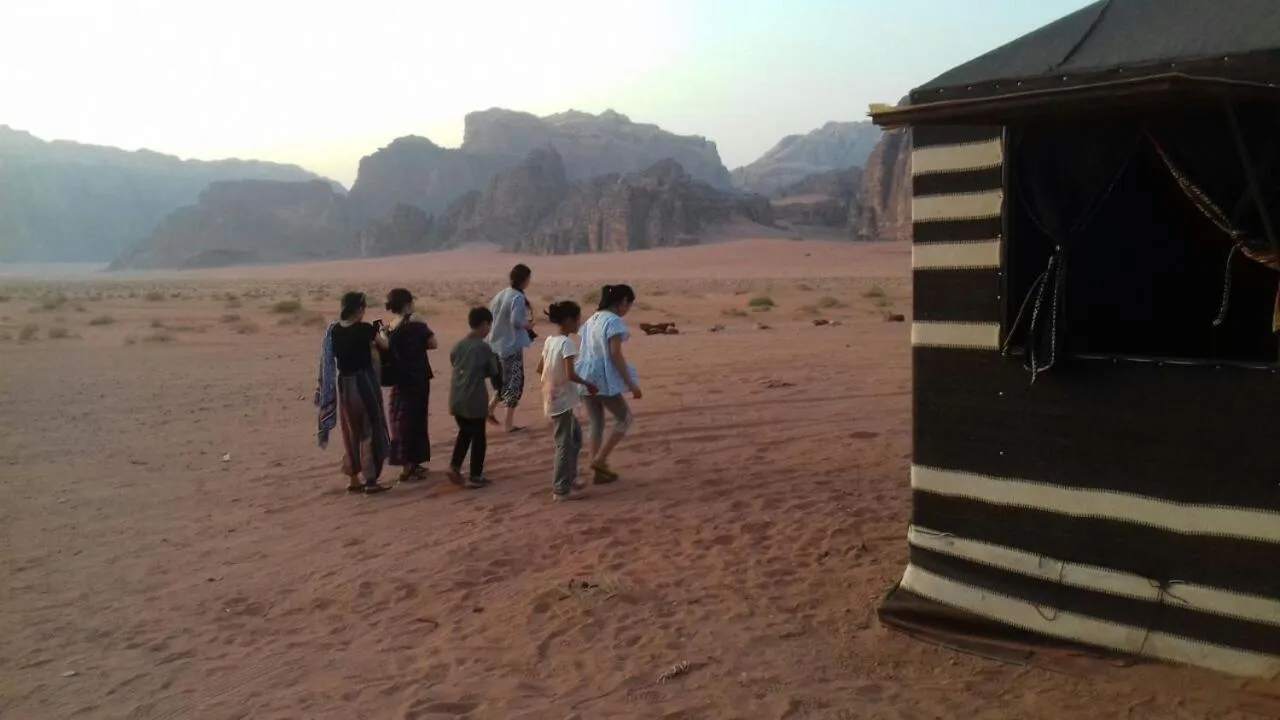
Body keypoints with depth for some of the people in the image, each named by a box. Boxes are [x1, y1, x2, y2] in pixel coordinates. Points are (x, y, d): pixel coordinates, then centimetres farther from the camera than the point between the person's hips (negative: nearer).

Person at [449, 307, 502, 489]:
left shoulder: (458, 345, 4)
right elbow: (494, 372, -3)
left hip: (457, 398, 6)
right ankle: (475, 477, 9)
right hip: (475, 399, -6)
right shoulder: (484, 347, -12)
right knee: (478, 436, 6)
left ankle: (454, 466, 10)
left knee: (464, 432, 23)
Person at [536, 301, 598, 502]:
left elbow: (540, 369, 15)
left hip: (552, 398, 9)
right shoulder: (566, 343, -18)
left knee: (575, 436, 22)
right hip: (562, 400, -9)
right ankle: (560, 490, 5)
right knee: (565, 444, -1)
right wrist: (588, 384, -9)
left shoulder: (549, 341, 7)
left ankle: (569, 478, 29)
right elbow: (570, 374, -25)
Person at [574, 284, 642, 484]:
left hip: (586, 378, 8)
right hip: (603, 378, -8)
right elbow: (615, 355, -17)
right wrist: (631, 384, -15)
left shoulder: (592, 319, 14)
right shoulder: (614, 321, -12)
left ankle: (599, 471, 17)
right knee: (624, 418, 8)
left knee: (596, 423, 14)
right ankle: (599, 460, 2)